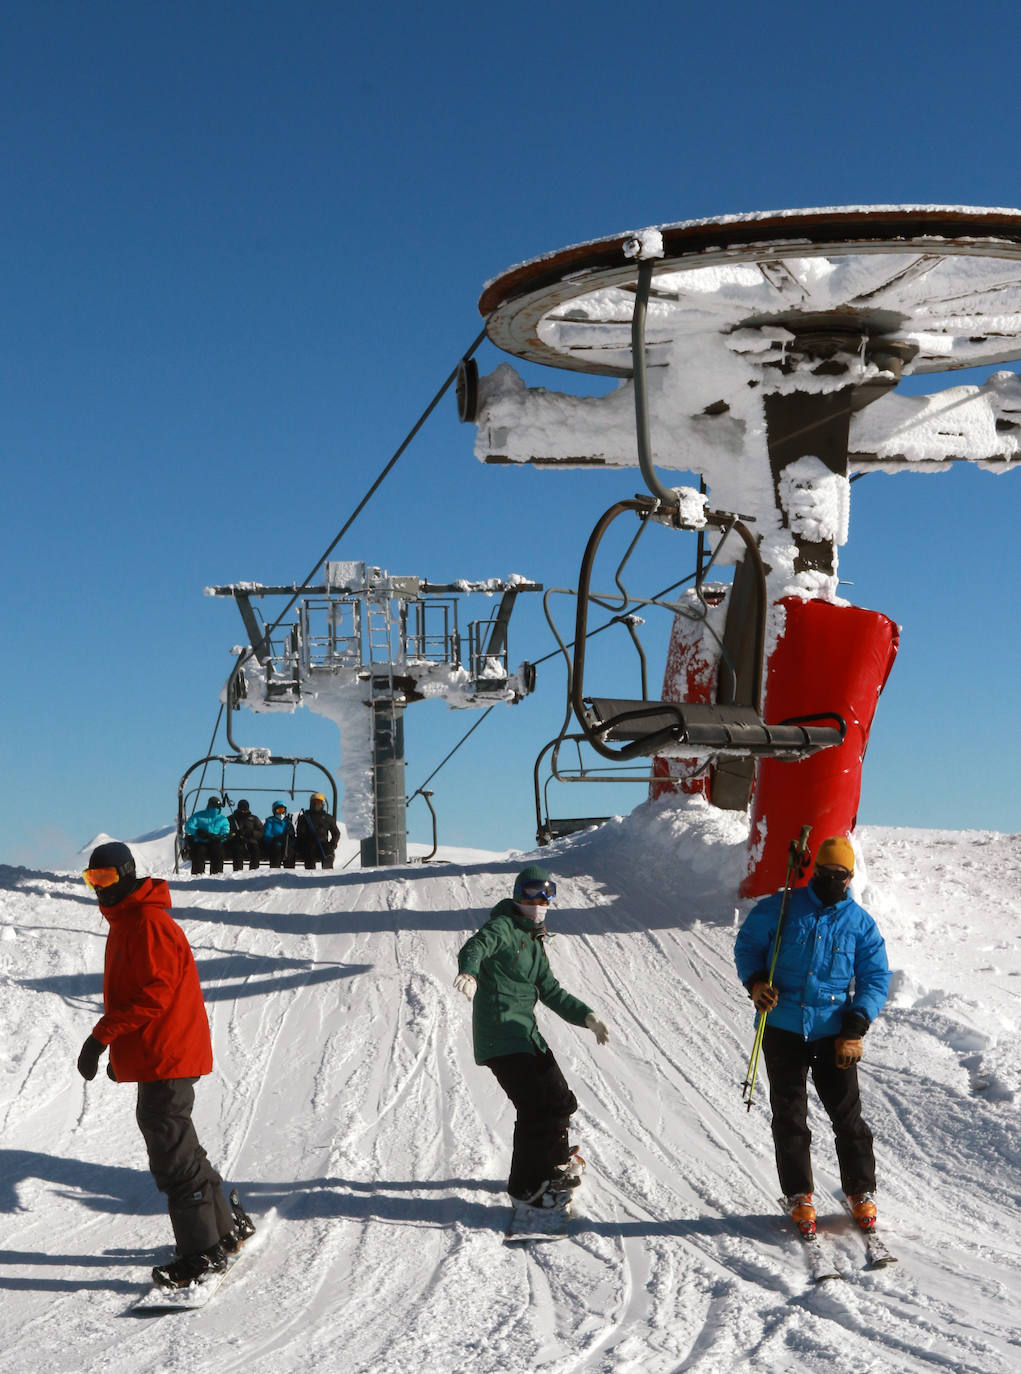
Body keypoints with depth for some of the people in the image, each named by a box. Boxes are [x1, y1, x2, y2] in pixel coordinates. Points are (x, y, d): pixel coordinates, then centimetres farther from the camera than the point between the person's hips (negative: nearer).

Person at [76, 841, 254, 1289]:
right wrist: (118, 1048, 22)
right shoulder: (125, 923, 17)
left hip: (165, 1058, -11)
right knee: (176, 1149, 18)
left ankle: (203, 1253, -2)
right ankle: (227, 1228, 28)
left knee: (172, 1155, -8)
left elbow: (153, 993, -24)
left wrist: (102, 1035, -25)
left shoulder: (150, 924, -16)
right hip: (152, 1057, 11)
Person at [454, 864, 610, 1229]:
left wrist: (586, 1016, 10)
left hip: (526, 1034, 9)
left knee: (559, 1101, 14)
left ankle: (554, 1165, 36)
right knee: (537, 1109, -15)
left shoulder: (534, 942, 20)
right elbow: (475, 947, -28)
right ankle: (527, 1192, -7)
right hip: (500, 1037, -9)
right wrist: (468, 972, -51)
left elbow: (551, 992, 24)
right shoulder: (503, 928, -6)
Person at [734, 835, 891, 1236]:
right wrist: (755, 980, -11)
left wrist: (855, 1029, -8)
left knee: (847, 1113, 2)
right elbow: (748, 943, 9)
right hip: (782, 1028, 0)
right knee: (789, 1116, 5)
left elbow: (876, 978, 3)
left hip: (833, 1034, 0)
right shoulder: (781, 908, 0)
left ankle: (860, 1192, 18)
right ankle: (798, 1195, 18)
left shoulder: (861, 924, 2)